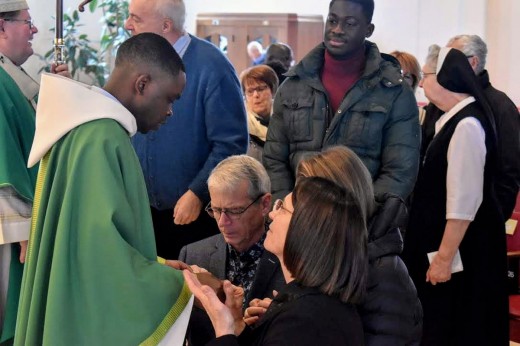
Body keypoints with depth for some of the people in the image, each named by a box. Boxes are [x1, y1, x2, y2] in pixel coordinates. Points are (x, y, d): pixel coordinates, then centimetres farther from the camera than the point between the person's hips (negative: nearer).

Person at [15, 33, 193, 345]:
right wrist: (181, 284, -17)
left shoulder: (92, 127, 10)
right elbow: (101, 248, -27)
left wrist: (158, 268, 12)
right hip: (95, 320, -10)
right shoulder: (102, 140, -21)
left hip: (87, 314, 10)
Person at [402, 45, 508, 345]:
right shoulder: (455, 119, 8)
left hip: (463, 246, -9)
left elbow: (464, 201, -25)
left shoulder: (467, 126, -23)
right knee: (440, 322, 18)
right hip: (450, 238, 9)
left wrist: (445, 256, -22)